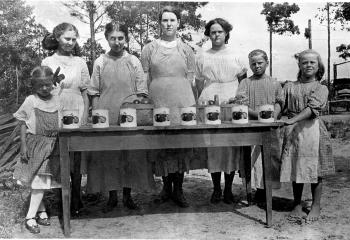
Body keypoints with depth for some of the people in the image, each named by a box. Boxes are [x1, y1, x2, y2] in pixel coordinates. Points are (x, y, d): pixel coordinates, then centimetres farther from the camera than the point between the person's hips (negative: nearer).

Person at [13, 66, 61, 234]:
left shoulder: (57, 101, 5)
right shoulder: (30, 101, -4)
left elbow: (61, 124, 11)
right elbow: (23, 124, -2)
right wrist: (23, 145, -8)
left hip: (52, 146, 3)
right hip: (35, 145, -3)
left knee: (41, 181, 5)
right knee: (38, 181, -2)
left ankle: (31, 217, 15)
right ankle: (41, 211, 14)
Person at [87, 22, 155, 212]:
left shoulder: (134, 61, 5)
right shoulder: (100, 62, 6)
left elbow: (141, 93, 5)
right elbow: (95, 93, 6)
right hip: (106, 116, 0)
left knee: (131, 155, 3)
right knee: (107, 155, 3)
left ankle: (127, 195, 18)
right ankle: (112, 196, 17)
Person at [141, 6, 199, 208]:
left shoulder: (186, 49, 12)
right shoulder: (149, 49, 10)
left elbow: (191, 79, 12)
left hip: (183, 102, 1)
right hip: (158, 103, 0)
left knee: (182, 143, 0)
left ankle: (178, 189, 12)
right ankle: (166, 185, 19)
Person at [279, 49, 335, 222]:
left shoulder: (321, 88, 3)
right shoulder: (289, 87, 12)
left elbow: (312, 108, -13)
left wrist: (294, 119, -27)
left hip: (312, 130, -2)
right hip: (292, 131, 2)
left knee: (315, 170, 3)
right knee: (295, 169, 7)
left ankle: (316, 206, 18)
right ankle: (297, 205, 20)